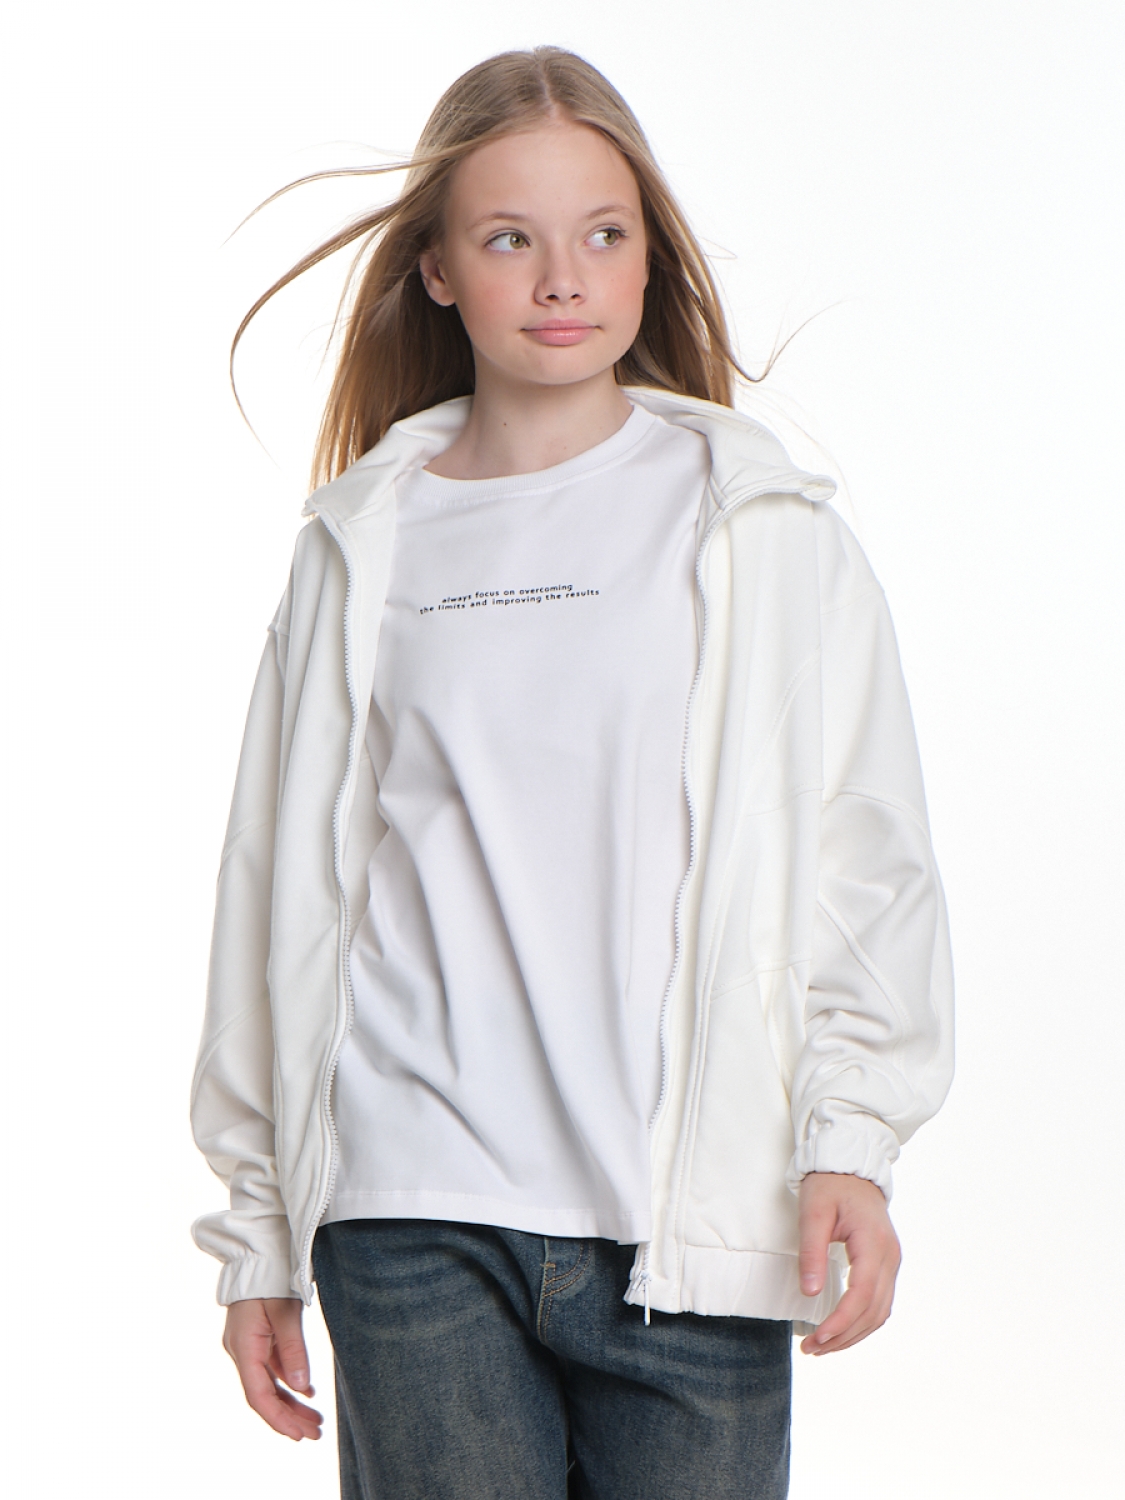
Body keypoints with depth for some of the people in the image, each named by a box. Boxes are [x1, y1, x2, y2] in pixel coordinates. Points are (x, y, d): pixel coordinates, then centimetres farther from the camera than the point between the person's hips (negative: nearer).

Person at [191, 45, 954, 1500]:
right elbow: (283, 885, 11)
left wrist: (850, 1141, -7)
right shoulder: (362, 547, 8)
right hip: (415, 1220, 1)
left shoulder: (765, 526, 5)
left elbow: (866, 857, 4)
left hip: (693, 1216, 0)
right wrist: (257, 1231, 12)